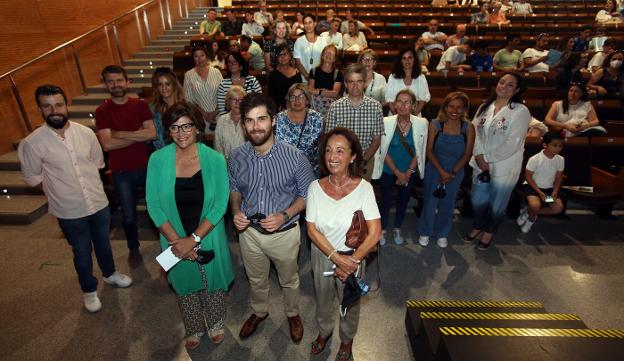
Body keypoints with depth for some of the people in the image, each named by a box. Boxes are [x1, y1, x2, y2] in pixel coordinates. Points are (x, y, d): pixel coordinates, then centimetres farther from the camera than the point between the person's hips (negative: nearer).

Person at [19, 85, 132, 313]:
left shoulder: (85, 133, -8)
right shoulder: (32, 143, -15)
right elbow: (32, 178, -2)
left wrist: (91, 186, 5)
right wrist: (59, 190, -1)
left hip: (100, 204, 2)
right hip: (70, 212, -2)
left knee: (103, 244, 23)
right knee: (82, 253, 16)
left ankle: (110, 274, 49)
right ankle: (89, 291, 39)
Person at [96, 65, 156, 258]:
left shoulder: (140, 105, -2)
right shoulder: (102, 111, -5)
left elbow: (152, 134, -15)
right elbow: (107, 144, -16)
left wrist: (120, 134, -17)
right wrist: (138, 134, -15)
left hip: (146, 166, 1)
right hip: (122, 172, -1)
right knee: (129, 215, 12)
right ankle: (133, 248, 35)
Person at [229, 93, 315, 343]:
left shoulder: (294, 157, -23)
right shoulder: (236, 157, -12)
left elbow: (307, 193, -10)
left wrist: (284, 215, -24)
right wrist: (236, 211, -14)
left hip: (284, 233, -2)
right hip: (249, 231, 3)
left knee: (289, 280, 24)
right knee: (255, 280, 27)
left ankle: (292, 314, 54)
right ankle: (259, 312, 58)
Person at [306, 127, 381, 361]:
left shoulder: (363, 188, -22)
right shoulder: (316, 187, -15)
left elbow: (374, 234, -21)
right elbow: (312, 229, -13)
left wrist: (352, 262, -18)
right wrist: (337, 258, -20)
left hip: (353, 257, -1)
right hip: (322, 255, 2)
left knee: (349, 303, 23)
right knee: (323, 299, 26)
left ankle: (347, 339, 54)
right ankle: (324, 331, 58)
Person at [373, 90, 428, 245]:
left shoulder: (421, 123, -12)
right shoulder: (386, 122, -16)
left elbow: (419, 152, -4)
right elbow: (384, 151, -10)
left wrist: (408, 173, -9)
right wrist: (398, 173, -12)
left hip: (410, 172, 2)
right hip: (389, 170, -1)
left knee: (403, 201, 17)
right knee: (386, 201, 10)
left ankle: (397, 229, 39)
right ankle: (383, 230, 32)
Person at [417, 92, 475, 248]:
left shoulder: (468, 127, -8)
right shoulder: (435, 124, -11)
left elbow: (467, 154, -5)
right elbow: (429, 151, -10)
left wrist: (452, 173, -13)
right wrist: (441, 171, -17)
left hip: (456, 172, 1)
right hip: (434, 170, -1)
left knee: (447, 204, 14)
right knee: (429, 202, 8)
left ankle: (442, 233, 35)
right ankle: (425, 232, 28)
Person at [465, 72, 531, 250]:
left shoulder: (521, 111, -11)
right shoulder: (484, 107, 5)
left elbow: (512, 144, -16)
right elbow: (475, 132, -1)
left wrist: (488, 158, -14)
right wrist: (479, 156, -14)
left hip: (504, 167, -4)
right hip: (481, 165, 4)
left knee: (496, 205, 12)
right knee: (477, 200, 17)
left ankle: (489, 231, 39)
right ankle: (477, 226, 45)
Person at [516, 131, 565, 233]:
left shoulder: (560, 160, -5)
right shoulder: (535, 159, -19)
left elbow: (558, 178, 5)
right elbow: (528, 177, -13)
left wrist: (555, 192, -10)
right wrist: (539, 192, -19)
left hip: (549, 188, 5)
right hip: (532, 186, -5)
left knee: (559, 208, -15)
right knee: (535, 205, -31)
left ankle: (529, 212, 1)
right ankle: (531, 217, 5)